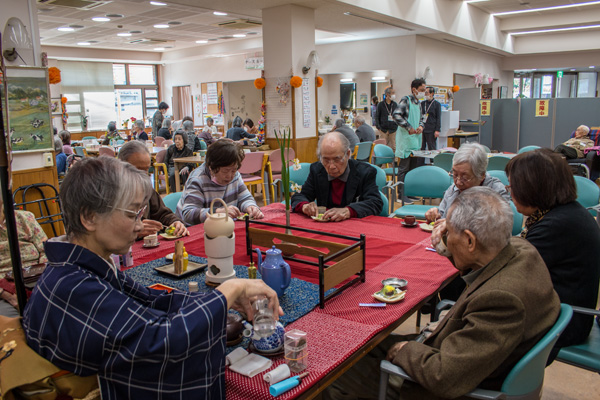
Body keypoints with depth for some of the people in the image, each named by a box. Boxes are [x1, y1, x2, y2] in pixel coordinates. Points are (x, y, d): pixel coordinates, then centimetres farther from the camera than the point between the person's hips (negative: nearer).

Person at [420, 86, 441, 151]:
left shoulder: (437, 104, 1)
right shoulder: (422, 103, 14)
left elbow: (438, 118, -2)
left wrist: (437, 130, -10)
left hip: (431, 130, -5)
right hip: (421, 129, 5)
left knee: (432, 149, -1)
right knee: (421, 148, 5)